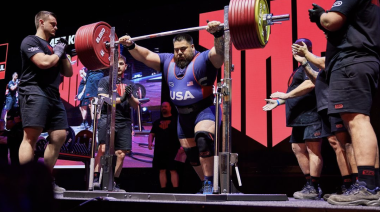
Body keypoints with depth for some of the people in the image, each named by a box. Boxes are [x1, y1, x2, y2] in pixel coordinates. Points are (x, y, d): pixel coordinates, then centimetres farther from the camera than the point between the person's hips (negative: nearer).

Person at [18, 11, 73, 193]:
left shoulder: (53, 47, 25)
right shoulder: (30, 41, 1)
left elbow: (68, 72, 23)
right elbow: (44, 62, -18)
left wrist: (64, 54, 12)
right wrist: (58, 52, 0)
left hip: (53, 95, 8)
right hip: (34, 92, -8)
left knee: (59, 136, 2)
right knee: (31, 136, -17)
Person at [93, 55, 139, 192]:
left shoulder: (130, 84, 19)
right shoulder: (105, 81, 10)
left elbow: (136, 105, 12)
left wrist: (130, 96, -9)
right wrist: (121, 99, -17)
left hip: (124, 122, 4)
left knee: (121, 153, 1)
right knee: (103, 148, -21)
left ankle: (115, 184, 11)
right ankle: (96, 178, -19)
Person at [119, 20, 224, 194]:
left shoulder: (203, 60, -8)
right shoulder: (168, 62, 10)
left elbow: (219, 51, -25)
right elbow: (146, 56, 12)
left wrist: (218, 33, -41)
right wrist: (131, 46, 0)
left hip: (205, 111, -7)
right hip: (183, 116, 7)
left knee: (203, 141, -31)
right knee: (191, 154, 12)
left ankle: (209, 182, -24)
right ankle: (206, 186, 26)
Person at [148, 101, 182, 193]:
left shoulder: (175, 120, 7)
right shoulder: (157, 122, 20)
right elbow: (152, 134, 18)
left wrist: (182, 146, -12)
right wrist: (150, 142, -2)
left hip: (172, 150, -4)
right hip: (159, 150, 4)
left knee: (173, 170, -9)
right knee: (162, 170, 5)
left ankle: (175, 190, -9)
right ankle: (163, 190, 10)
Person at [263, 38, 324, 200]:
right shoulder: (299, 69, 25)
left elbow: (311, 83, -24)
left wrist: (286, 95, -21)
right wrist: (278, 102, 27)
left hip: (312, 115, -11)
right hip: (300, 117, 11)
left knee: (313, 150, -9)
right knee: (298, 148, 10)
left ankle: (314, 189, -6)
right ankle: (310, 185, 16)